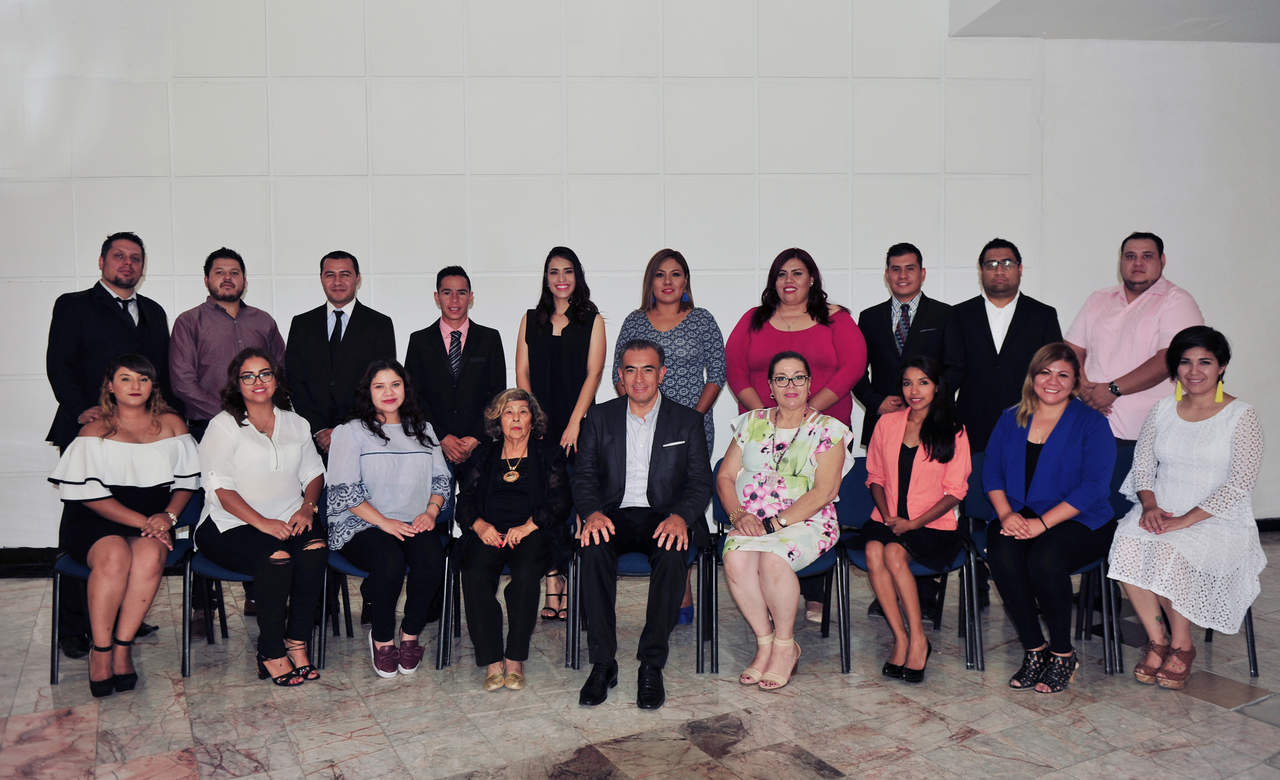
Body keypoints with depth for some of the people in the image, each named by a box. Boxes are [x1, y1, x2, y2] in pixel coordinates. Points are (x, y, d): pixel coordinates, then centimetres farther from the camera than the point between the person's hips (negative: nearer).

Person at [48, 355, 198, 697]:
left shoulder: (171, 424, 11)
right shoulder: (95, 430, 2)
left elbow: (187, 481, 11)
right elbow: (89, 494, -6)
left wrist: (168, 515, -10)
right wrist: (143, 522, -15)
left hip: (153, 521, 2)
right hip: (97, 522, -2)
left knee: (150, 555, -32)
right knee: (114, 555, -34)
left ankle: (122, 648, -20)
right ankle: (101, 651, -19)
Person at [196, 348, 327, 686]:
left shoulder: (296, 424, 19)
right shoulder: (223, 426, 3)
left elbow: (314, 473, 19)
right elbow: (220, 488, -7)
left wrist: (307, 508, -3)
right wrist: (262, 523, -18)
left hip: (290, 520, 4)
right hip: (233, 526, -4)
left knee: (315, 548, -29)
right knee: (277, 556, -33)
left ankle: (297, 644, -21)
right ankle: (271, 653, -20)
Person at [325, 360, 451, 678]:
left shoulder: (423, 430, 19)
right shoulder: (350, 432, 5)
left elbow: (442, 478, 17)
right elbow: (343, 489, -4)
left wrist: (430, 512, -3)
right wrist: (384, 522, -14)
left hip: (414, 524, 3)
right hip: (362, 525, -3)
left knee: (432, 557, -30)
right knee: (390, 561, -34)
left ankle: (410, 634, -9)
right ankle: (382, 639, -10)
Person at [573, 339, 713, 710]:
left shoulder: (687, 421, 9)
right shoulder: (600, 417, 12)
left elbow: (701, 483, 3)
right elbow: (583, 476, 6)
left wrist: (680, 517, -19)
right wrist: (593, 512, -17)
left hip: (664, 516, -1)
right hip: (614, 515, 1)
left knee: (672, 552, -35)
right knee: (594, 548, -32)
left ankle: (651, 665, -24)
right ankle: (602, 662, -23)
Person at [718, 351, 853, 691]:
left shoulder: (828, 429, 2)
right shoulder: (752, 423, 14)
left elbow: (824, 491, -9)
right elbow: (725, 476, 10)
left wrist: (774, 524, -17)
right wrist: (738, 515, -9)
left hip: (807, 521, -3)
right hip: (752, 520, 3)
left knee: (773, 560, -33)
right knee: (736, 559, -29)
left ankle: (785, 645, -10)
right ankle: (765, 642, -11)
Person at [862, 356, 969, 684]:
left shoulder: (953, 432, 1)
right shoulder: (887, 423, 11)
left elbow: (955, 491, -1)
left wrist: (914, 523, -12)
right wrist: (887, 515, -4)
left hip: (932, 525, -3)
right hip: (888, 520, 3)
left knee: (894, 553, -31)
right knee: (874, 551, -29)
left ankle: (917, 639, -18)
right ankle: (901, 639, -21)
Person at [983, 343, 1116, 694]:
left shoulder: (1091, 423, 1)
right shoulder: (1011, 419, 14)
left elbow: (1093, 486, -10)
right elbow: (991, 472, 9)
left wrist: (1042, 523, -19)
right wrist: (1005, 514, -11)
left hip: (1077, 522, -3)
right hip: (1018, 518, 3)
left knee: (1045, 559, -33)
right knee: (1003, 556, -29)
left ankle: (1062, 655, -12)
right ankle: (1033, 650, -14)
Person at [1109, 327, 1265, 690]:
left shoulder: (1241, 416, -2)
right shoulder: (1163, 409, 12)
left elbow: (1241, 481, -11)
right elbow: (1143, 462, 10)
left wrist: (1186, 519, -19)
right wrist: (1150, 506, -11)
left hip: (1218, 521, -4)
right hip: (1160, 512, 4)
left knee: (1170, 552, -33)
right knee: (1128, 544, -29)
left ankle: (1182, 644, -10)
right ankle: (1156, 640, -13)